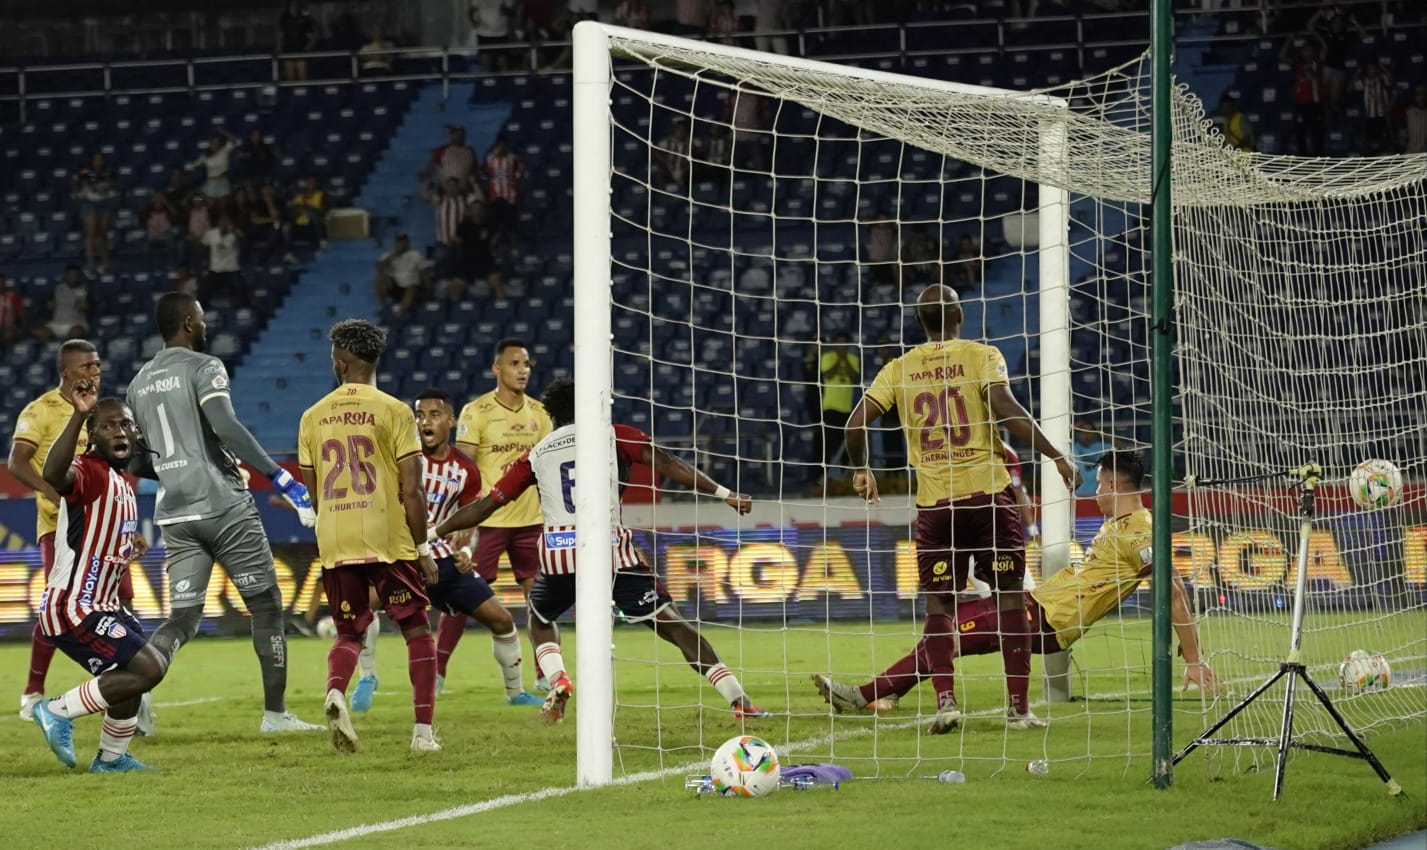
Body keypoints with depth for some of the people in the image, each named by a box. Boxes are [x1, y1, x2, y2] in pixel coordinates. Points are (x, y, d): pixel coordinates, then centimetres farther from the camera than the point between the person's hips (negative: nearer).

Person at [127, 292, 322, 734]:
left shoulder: (139, 383, 15)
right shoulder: (204, 367, -6)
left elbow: (137, 462, 19)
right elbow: (226, 427, -22)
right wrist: (280, 477, -22)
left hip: (176, 515, 6)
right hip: (225, 507, -6)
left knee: (182, 618, 5)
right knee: (266, 605, 7)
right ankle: (276, 712, 9)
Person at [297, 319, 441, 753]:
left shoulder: (313, 417, 7)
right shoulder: (394, 412, -4)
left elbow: (310, 492, 13)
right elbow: (411, 490, -7)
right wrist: (423, 549, 1)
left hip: (334, 544, 3)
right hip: (388, 539, -3)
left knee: (349, 633, 16)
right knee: (417, 630, 11)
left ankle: (335, 691, -15)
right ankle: (423, 729, 3)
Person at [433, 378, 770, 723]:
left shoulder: (536, 455, 18)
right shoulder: (613, 436, 13)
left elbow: (486, 504, 20)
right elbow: (665, 463, 1)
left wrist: (432, 532, 31)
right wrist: (723, 493, 0)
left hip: (558, 552, 2)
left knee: (540, 618, 31)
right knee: (670, 622, 1)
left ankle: (557, 682, 3)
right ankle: (739, 701, -8)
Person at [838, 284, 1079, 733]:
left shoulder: (900, 369, 7)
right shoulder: (982, 356, -1)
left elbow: (856, 423, 2)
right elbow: (1006, 408, -16)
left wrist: (861, 470, 20)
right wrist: (1057, 456, -12)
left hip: (934, 501, 2)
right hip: (989, 492, -2)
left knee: (937, 602, 9)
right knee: (1009, 596, 6)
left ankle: (945, 700, -7)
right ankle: (1019, 707, 4)